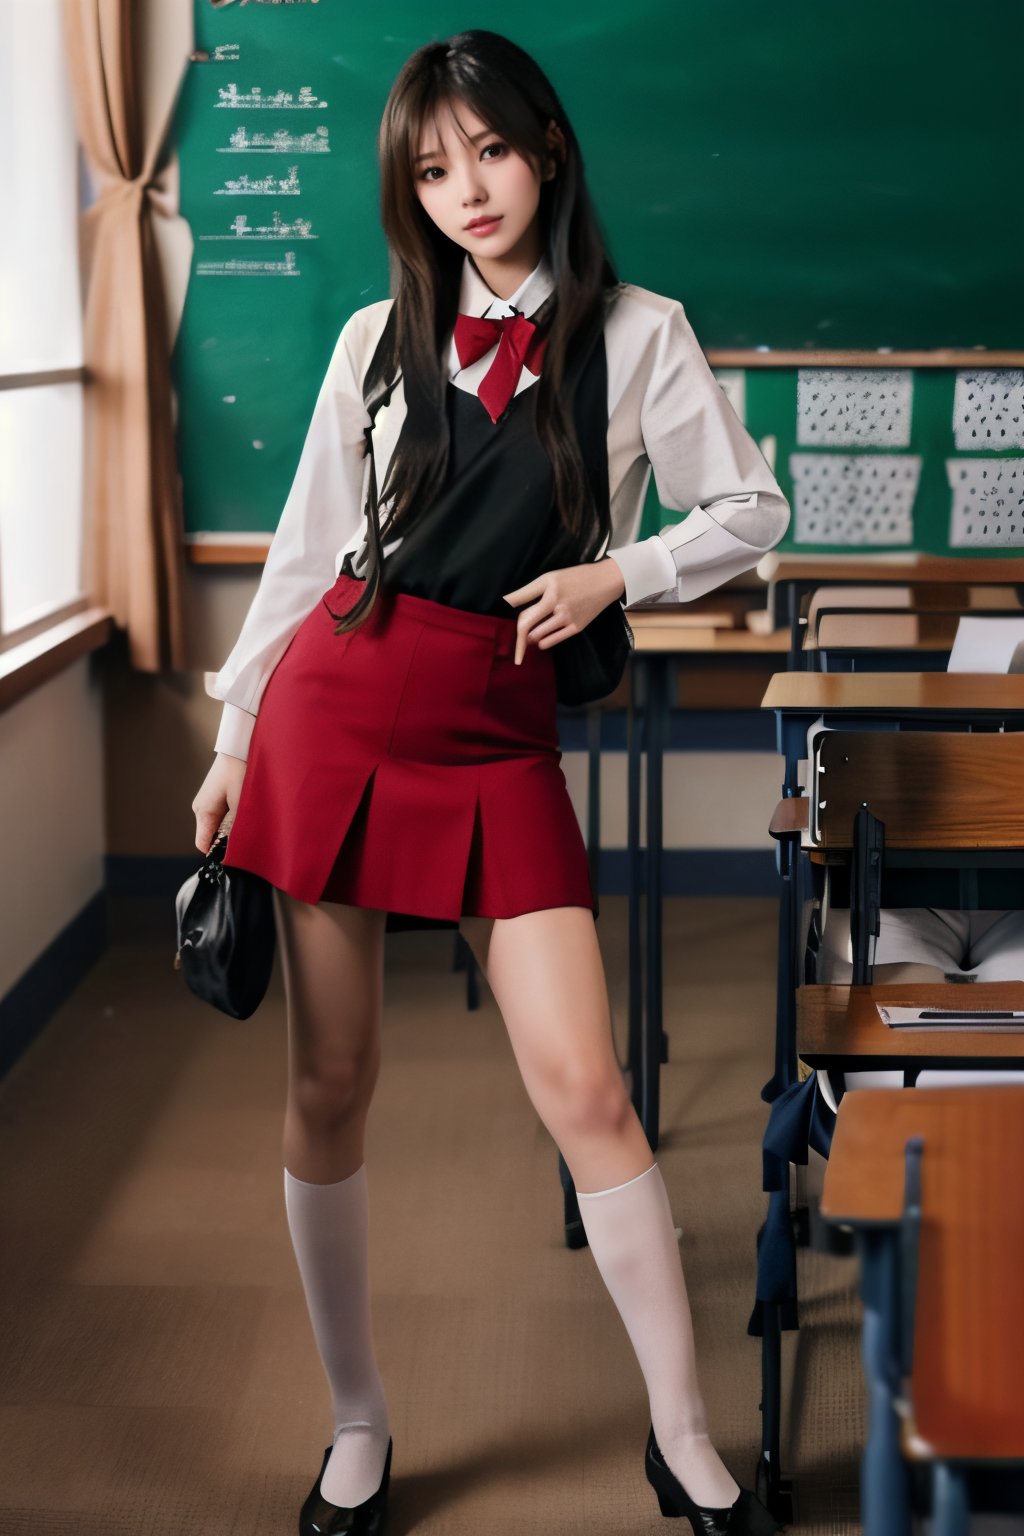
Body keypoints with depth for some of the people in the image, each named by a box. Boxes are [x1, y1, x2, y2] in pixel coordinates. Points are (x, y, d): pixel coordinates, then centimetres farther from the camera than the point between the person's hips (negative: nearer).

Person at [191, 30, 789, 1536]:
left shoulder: (637, 334, 3)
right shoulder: (380, 338, 7)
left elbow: (751, 511, 9)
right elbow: (307, 547, 11)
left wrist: (618, 573, -7)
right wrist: (231, 743, 11)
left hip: (496, 744, -1)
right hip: (332, 714, 2)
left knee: (586, 1091, -6)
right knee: (328, 1087, 5)